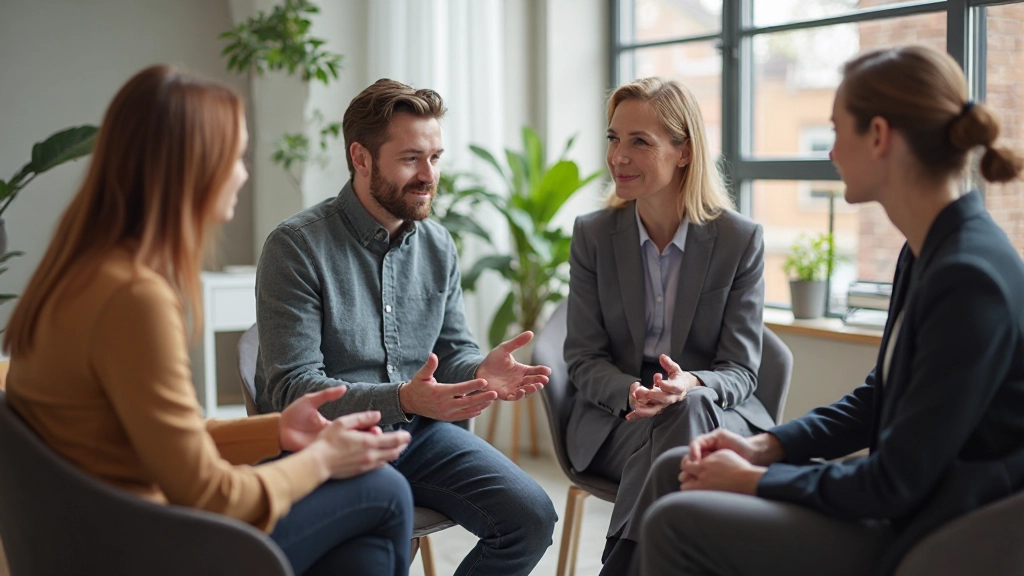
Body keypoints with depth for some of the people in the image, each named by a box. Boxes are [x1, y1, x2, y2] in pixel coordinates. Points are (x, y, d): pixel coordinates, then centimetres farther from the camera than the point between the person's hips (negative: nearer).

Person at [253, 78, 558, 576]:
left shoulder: (438, 245, 9)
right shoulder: (296, 246, -11)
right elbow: (293, 387, -16)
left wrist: (480, 370, -12)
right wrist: (401, 399, -30)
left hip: (418, 432, 6)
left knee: (530, 516, -12)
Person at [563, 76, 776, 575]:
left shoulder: (741, 240, -2)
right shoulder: (592, 236, 2)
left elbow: (739, 370, -4)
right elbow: (584, 360, 1)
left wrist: (690, 385, -28)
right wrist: (633, 394, -22)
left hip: (712, 411, 0)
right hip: (615, 419, 0)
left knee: (688, 411, -36)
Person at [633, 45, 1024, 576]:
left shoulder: (970, 279, -25)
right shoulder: (928, 251, 5)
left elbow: (896, 483, -23)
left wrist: (755, 480, -11)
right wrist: (766, 447, 3)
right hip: (898, 501, 9)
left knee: (677, 522, -14)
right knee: (674, 471, 9)